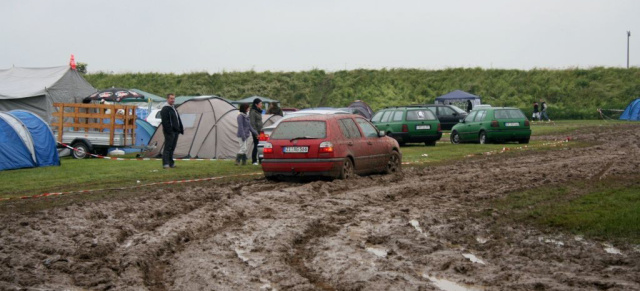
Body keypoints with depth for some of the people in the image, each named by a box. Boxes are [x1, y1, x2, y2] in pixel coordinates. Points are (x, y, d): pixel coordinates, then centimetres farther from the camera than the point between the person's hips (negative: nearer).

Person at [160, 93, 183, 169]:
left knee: (172, 148, 13)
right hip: (169, 132, -9)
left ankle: (171, 163, 18)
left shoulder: (173, 108, 20)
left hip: (175, 131, 9)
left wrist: (181, 129, 18)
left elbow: (178, 120, 25)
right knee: (167, 148, -10)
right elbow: (165, 121, -19)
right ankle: (165, 164, -12)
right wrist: (169, 130, -23)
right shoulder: (165, 109, -11)